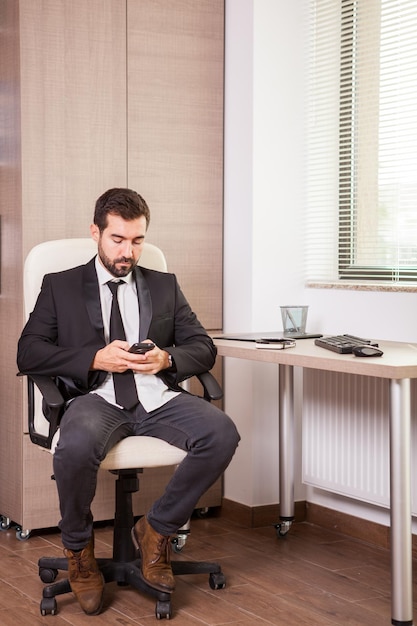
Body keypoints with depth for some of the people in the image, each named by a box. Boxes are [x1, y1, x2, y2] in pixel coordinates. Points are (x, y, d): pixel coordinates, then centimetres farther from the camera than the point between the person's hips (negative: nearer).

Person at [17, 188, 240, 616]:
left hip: (158, 397, 3)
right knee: (76, 447, -38)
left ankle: (156, 529, -4)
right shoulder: (60, 286, 15)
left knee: (222, 434, -27)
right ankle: (78, 548, -6)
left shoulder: (165, 286, 22)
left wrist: (166, 359, -8)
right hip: (96, 398, -3)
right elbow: (28, 353, 3)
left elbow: (204, 349, 15)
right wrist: (96, 359, -11)